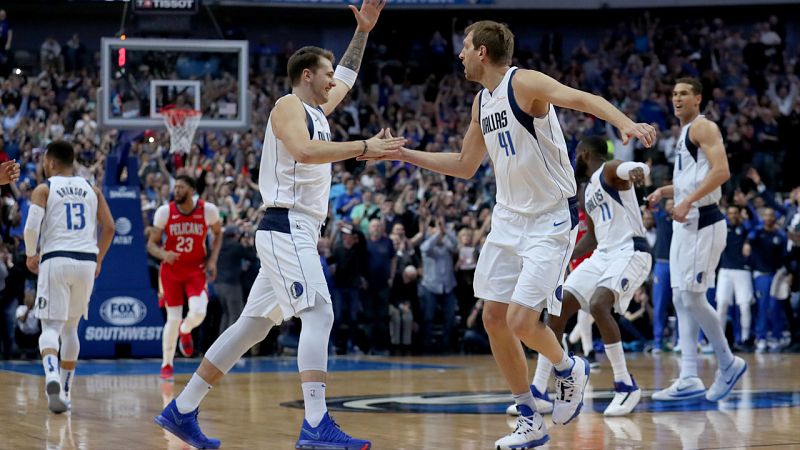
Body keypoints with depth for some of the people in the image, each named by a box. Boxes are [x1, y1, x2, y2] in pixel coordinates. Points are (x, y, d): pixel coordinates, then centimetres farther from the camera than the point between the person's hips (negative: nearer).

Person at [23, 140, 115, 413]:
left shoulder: (43, 190, 2)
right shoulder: (91, 190, 15)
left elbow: (31, 226, -10)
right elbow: (109, 227, 8)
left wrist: (31, 255, 6)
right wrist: (98, 259, 19)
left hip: (55, 259, -4)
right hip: (86, 261, 4)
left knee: (51, 326, -4)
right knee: (71, 327, 19)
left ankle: (52, 377, -33)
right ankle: (65, 392, 20)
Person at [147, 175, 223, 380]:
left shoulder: (208, 210, -10)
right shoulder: (164, 211, -11)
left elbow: (218, 233, 9)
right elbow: (151, 244, -5)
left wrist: (213, 259, -3)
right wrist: (163, 254, -27)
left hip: (196, 269, 0)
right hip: (171, 270, 0)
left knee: (198, 313, -20)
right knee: (173, 319, 0)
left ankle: (185, 331, 18)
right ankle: (166, 365, 19)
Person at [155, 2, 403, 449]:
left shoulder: (316, 110, 20)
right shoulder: (288, 106, -6)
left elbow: (346, 79, 39)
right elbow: (304, 151, -27)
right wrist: (364, 148, -27)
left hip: (298, 233, 10)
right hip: (287, 227, -10)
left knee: (253, 325, 10)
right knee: (319, 315, -19)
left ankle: (182, 411, 14)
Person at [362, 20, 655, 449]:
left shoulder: (525, 83, -15)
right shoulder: (482, 101, 11)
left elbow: (582, 99, -31)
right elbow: (465, 165, 22)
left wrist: (626, 123, -49)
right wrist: (401, 154, 20)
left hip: (551, 219, -9)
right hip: (509, 217, 9)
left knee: (521, 321, -16)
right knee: (494, 319, 5)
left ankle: (569, 369, 17)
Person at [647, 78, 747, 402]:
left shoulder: (703, 127, -8)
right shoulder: (685, 133, 20)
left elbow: (722, 171, -21)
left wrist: (687, 201, -24)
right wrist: (665, 191, 14)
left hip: (703, 223, -10)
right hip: (685, 224, 10)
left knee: (692, 297, -11)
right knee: (681, 300, 4)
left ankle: (728, 363, 5)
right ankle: (690, 379, 3)